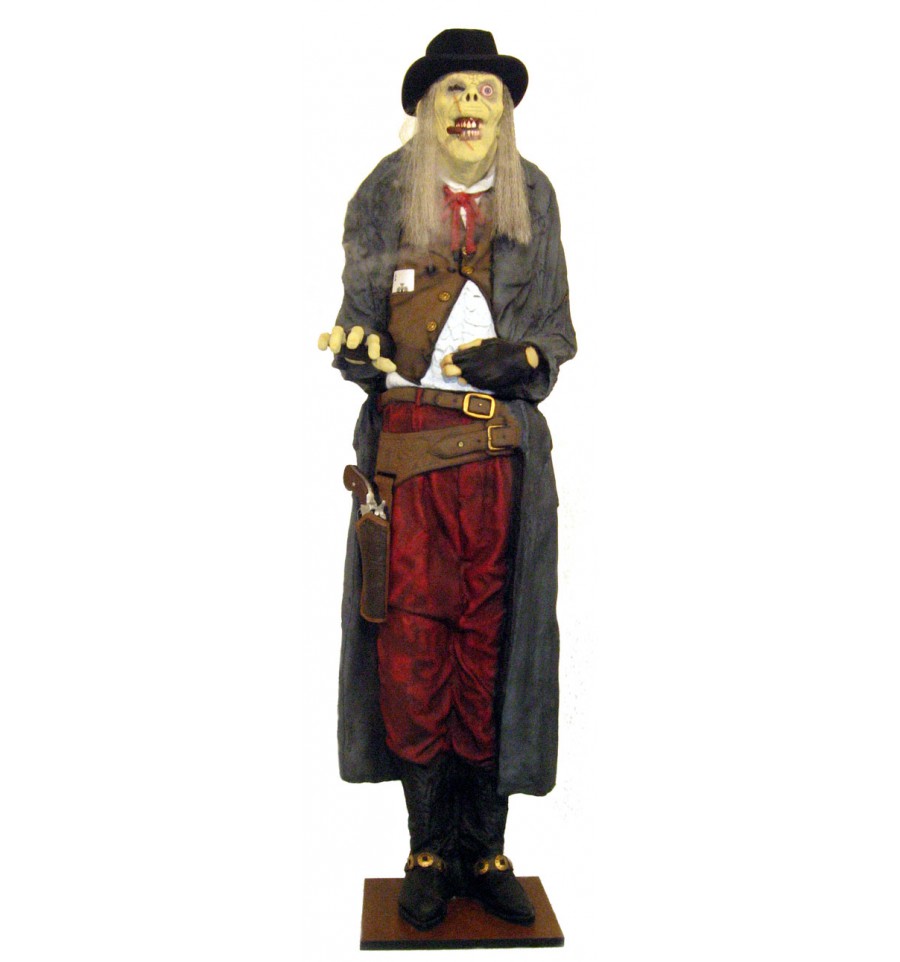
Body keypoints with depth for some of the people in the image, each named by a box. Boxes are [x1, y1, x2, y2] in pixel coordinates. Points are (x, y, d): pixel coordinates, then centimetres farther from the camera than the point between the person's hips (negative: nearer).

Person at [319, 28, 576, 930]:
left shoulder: (532, 198, 13)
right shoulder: (386, 196, 10)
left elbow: (559, 328, 13)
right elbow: (358, 315, 9)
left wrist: (519, 356, -8)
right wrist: (357, 349, -13)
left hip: (504, 449, 1)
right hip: (407, 442, -1)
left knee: (492, 639, 2)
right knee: (412, 637, -1)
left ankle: (486, 849, 17)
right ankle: (430, 848, 16)